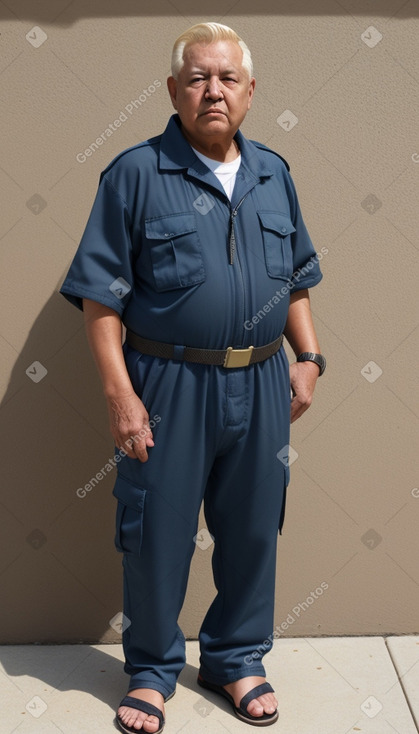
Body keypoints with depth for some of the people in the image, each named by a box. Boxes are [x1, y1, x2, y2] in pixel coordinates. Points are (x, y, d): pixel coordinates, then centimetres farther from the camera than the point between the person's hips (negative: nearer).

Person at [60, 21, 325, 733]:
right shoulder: (135, 173, -6)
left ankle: (236, 658, 37)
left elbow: (296, 277, 17)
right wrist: (119, 392, -14)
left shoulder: (273, 173, 10)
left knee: (253, 529, 15)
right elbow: (100, 293, -8)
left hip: (261, 384, 5)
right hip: (170, 386, -4)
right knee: (158, 534, 8)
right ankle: (152, 669, 31)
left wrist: (307, 358, 8)